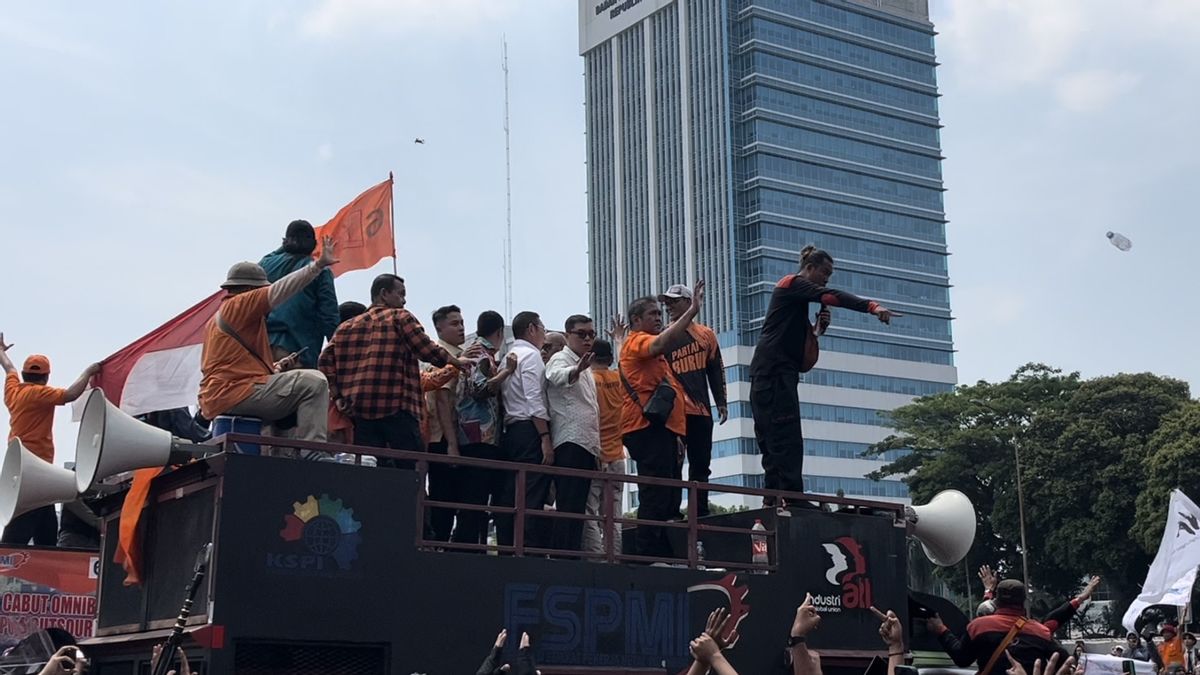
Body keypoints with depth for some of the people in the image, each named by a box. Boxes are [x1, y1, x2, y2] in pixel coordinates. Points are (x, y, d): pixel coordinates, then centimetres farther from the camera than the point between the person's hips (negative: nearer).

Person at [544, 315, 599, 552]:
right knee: (569, 508, -15)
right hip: (570, 443, -9)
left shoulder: (585, 369, 26)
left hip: (586, 445, 9)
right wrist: (577, 370, -51)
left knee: (577, 509, 8)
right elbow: (558, 376, -28)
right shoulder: (560, 359, -2)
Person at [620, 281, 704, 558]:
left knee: (668, 498, 9)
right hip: (648, 428, -10)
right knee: (655, 497, -15)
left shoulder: (654, 353, 28)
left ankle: (665, 557, 12)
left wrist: (675, 436, 25)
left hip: (662, 429, 10)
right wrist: (693, 310, -28)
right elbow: (662, 342, -26)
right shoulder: (636, 341, -2)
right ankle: (648, 556, -17)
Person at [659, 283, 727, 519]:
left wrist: (721, 402, 10)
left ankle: (701, 515, 15)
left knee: (700, 466, 8)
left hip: (701, 411, 3)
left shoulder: (706, 334, 11)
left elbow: (716, 370, 13)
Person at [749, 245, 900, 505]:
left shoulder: (798, 296, 25)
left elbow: (800, 337, 25)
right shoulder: (793, 284, -4)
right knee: (787, 442, -16)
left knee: (774, 443, 6)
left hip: (778, 373, 10)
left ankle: (772, 502, 5)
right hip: (773, 369, -10)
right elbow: (831, 296, -20)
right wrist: (872, 307, -31)